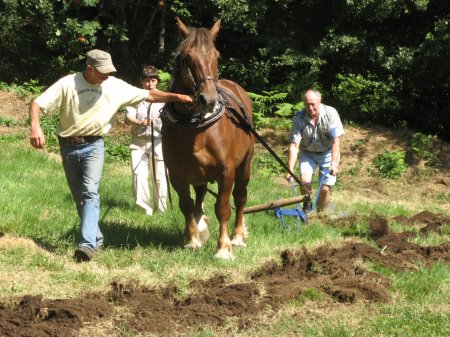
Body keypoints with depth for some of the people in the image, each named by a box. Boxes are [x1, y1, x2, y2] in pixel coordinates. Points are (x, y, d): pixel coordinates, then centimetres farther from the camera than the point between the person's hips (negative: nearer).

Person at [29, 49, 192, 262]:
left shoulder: (116, 86, -4)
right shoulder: (67, 84, -11)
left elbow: (149, 95, 3)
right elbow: (37, 104, -13)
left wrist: (177, 97, -6)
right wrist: (35, 126, -31)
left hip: (93, 146, -1)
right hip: (68, 146, 1)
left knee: (90, 191, -20)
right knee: (79, 196, 10)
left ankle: (87, 244, -29)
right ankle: (96, 237, 28)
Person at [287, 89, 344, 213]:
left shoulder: (330, 113, -23)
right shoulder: (299, 118, -21)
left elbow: (336, 141, -23)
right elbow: (294, 145, -22)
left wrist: (334, 164, -31)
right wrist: (290, 169, -29)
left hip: (327, 153, -1)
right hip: (308, 153, 1)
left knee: (325, 188, -5)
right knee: (305, 180, -20)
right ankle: (307, 206, 7)